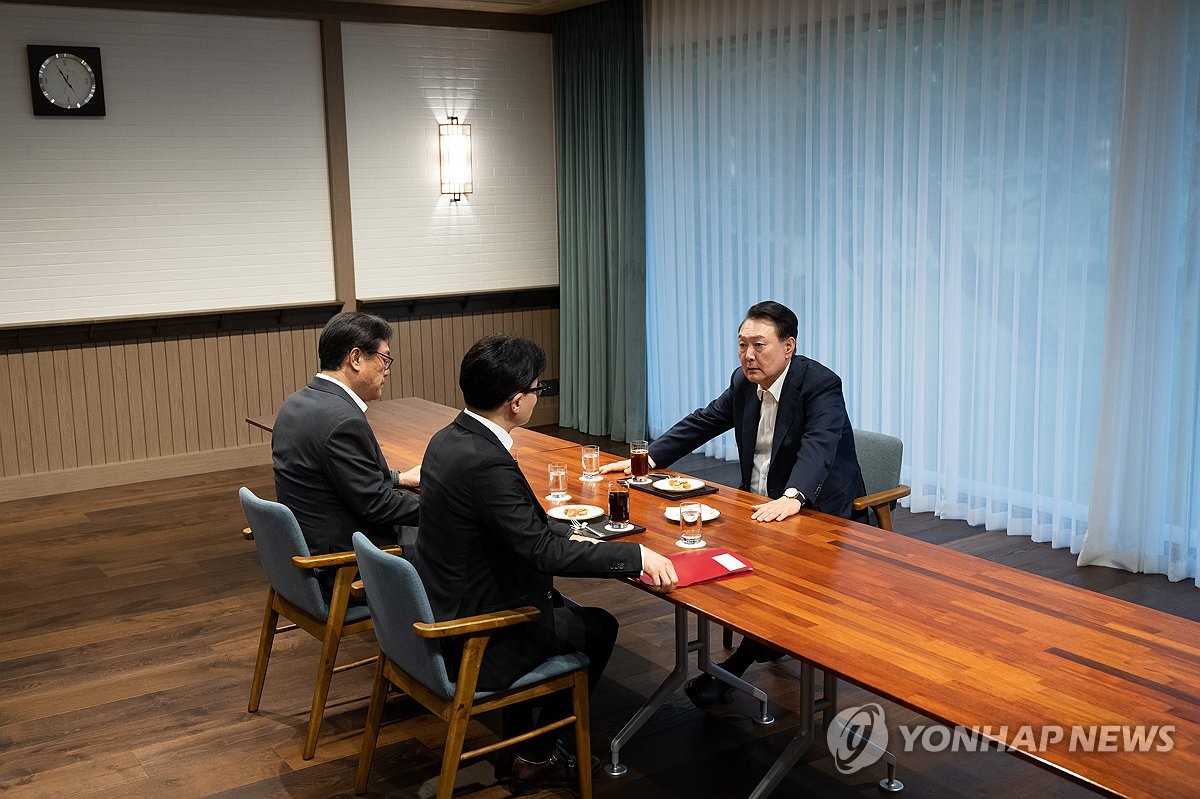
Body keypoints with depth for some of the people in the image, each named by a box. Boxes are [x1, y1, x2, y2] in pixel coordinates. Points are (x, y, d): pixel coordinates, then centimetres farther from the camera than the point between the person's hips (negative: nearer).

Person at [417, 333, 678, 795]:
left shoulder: (449, 440, 1)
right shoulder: (486, 462, -29)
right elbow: (542, 551, -27)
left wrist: (567, 537, 6)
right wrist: (636, 557, -22)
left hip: (442, 615, 9)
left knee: (560, 608, 28)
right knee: (599, 628, 12)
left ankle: (516, 744, 33)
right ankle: (537, 757, 24)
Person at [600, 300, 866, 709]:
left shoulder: (821, 386, -19)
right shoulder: (744, 382, 4)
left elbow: (819, 446, -34)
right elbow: (702, 422, 12)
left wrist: (792, 498, -53)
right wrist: (649, 458, 0)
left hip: (818, 510, -7)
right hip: (761, 506, 7)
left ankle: (734, 667, -13)